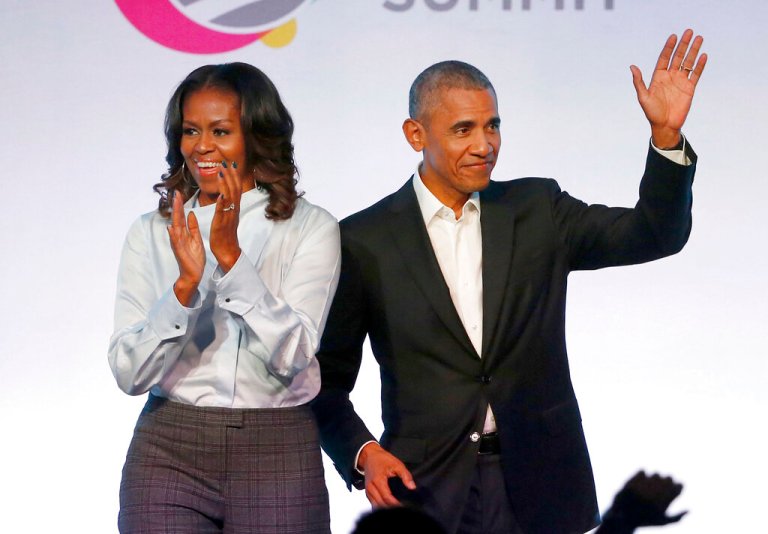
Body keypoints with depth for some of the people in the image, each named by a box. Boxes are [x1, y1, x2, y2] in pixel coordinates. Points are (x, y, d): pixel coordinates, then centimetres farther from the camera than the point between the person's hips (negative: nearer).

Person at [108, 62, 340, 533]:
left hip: (278, 458, -1)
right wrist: (186, 283, -16)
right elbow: (130, 373, -3)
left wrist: (231, 256, -18)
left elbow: (292, 356, -11)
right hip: (169, 455, 1)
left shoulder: (310, 228, 0)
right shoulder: (151, 233, 6)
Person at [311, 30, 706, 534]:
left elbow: (655, 235, -1)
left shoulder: (538, 210, 7)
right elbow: (329, 378, 4)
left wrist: (666, 132, -14)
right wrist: (361, 453, -13)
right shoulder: (365, 241, -1)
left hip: (538, 490, 2)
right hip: (426, 487, -2)